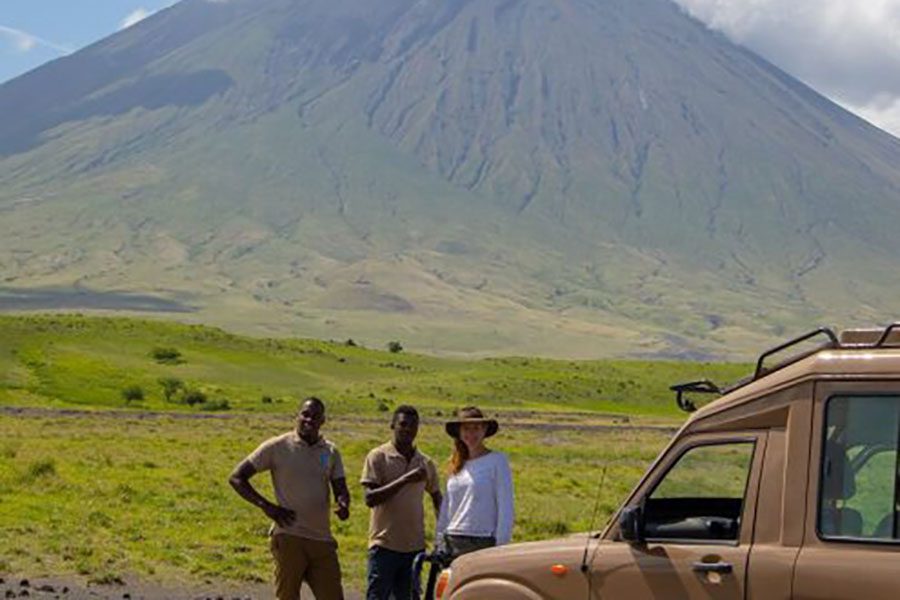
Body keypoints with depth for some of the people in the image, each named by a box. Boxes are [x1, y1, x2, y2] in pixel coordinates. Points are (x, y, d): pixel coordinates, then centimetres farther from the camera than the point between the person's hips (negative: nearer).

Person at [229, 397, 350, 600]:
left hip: (322, 539, 4)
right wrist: (266, 506, -12)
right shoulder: (278, 447, -2)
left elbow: (340, 488, 9)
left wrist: (343, 505, -16)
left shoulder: (331, 452, 11)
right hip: (289, 536, -4)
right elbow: (237, 478, -2)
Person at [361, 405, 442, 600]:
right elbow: (370, 498, -14)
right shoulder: (378, 457, -4)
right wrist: (405, 480, -22)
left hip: (415, 546, 4)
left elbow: (437, 498, 25)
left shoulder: (425, 463, 10)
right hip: (384, 545, -4)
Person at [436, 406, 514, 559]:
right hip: (453, 544, 5)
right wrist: (440, 541, 14)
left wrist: (501, 545, -10)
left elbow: (505, 508, -5)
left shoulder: (497, 461, -1)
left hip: (483, 543, -5)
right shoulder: (456, 465, 14)